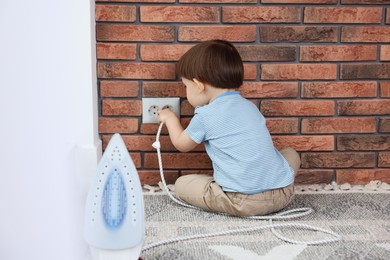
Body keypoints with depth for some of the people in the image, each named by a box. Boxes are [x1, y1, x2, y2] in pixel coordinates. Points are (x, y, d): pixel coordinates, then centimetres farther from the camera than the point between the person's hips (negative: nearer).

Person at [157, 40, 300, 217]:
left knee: (181, 184, 10)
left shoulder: (205, 115, -1)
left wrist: (170, 118, 34)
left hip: (242, 201, -5)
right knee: (291, 153, 34)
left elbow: (182, 144, 17)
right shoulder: (250, 106, 16)